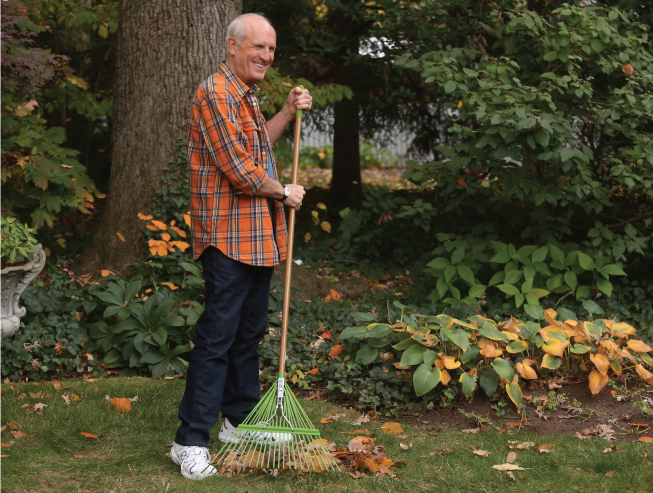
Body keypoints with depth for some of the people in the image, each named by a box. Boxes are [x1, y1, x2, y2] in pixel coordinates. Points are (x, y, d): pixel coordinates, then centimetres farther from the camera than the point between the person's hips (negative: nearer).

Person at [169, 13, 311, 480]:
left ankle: (240, 420, 29)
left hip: (259, 237, 10)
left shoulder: (245, 95, 18)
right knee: (217, 336, -10)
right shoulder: (216, 93, -15)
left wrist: (288, 112, 19)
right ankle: (190, 441, -6)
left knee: (250, 331, 17)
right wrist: (284, 192, -5)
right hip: (228, 236, -10)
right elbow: (239, 168, -20)